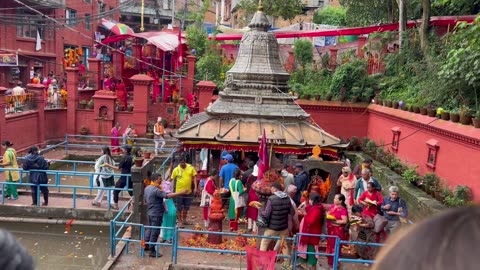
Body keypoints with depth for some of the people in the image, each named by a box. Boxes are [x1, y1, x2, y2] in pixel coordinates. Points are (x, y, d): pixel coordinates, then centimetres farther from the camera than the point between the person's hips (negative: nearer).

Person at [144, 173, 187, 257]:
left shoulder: (147, 188, 6)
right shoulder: (156, 190, -23)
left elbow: (145, 200, 17)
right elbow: (168, 195, -32)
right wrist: (181, 192, -33)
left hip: (150, 212, 9)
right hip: (156, 214, -9)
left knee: (150, 230, 23)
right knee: (155, 232, 0)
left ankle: (146, 245, 34)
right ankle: (152, 251, 7)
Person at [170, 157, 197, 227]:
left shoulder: (191, 168, -5)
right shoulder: (176, 170, -9)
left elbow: (194, 177, -1)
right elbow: (171, 179, -4)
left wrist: (195, 187, -7)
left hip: (188, 191, 3)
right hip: (179, 191, -3)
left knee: (186, 207, 17)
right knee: (180, 208, 7)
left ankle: (184, 220, 34)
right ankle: (180, 221, 21)